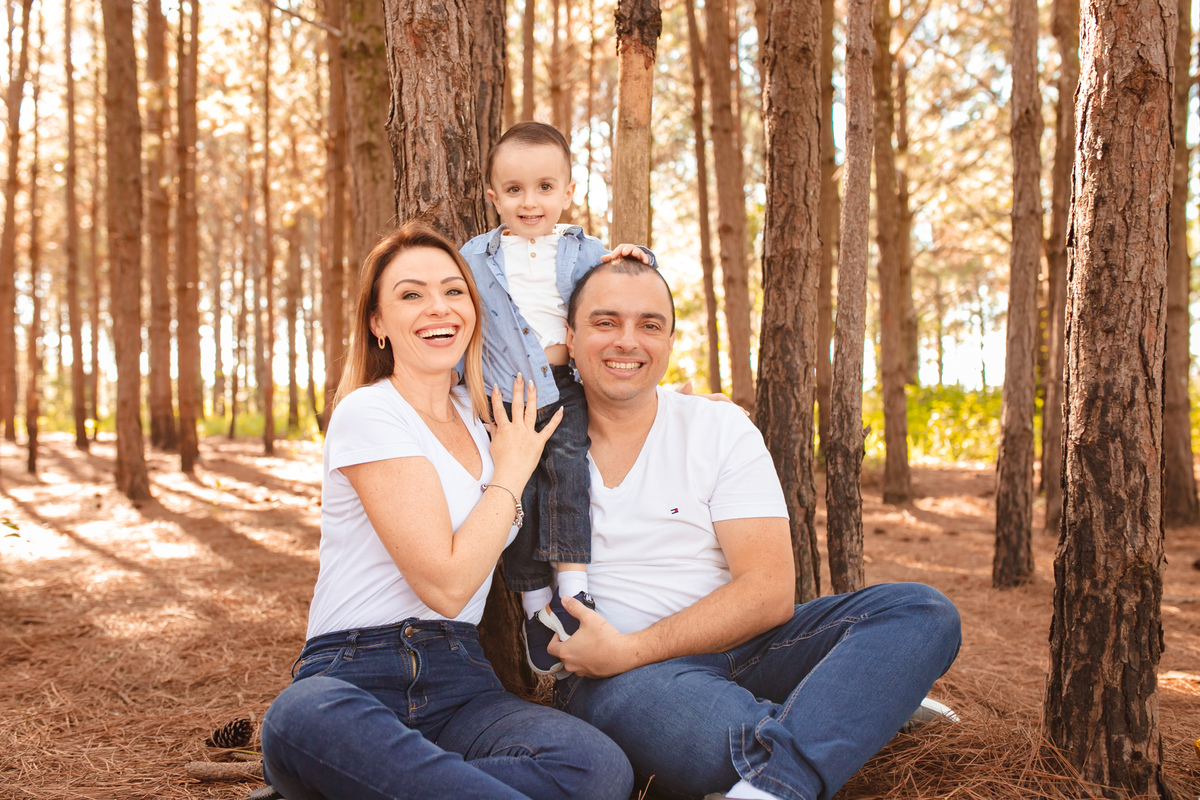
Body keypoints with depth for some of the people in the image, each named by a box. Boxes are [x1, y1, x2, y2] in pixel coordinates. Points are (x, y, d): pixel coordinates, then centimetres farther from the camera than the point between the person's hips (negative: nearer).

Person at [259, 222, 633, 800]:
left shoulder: (476, 415, 16)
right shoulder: (367, 412, -5)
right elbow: (445, 584, -14)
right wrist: (512, 471, 2)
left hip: (460, 680, 6)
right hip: (354, 678, -6)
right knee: (303, 719, -43)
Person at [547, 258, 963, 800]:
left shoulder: (721, 429, 4)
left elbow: (770, 591, -6)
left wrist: (629, 650, -16)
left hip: (735, 646, 3)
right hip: (612, 678, -3)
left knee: (920, 611, -21)